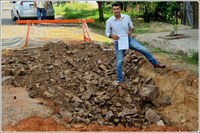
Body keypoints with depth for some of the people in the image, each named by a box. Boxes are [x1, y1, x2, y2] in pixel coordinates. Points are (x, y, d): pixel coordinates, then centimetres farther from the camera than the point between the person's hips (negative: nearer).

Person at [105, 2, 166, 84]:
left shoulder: (126, 17, -5)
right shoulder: (109, 21, -10)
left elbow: (131, 27, 10)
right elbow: (106, 32, -1)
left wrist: (130, 31, -13)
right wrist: (112, 35, -23)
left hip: (129, 40, 2)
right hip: (119, 43, -2)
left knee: (144, 50, -5)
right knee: (119, 61, 0)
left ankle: (155, 64, 11)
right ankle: (120, 80, 13)